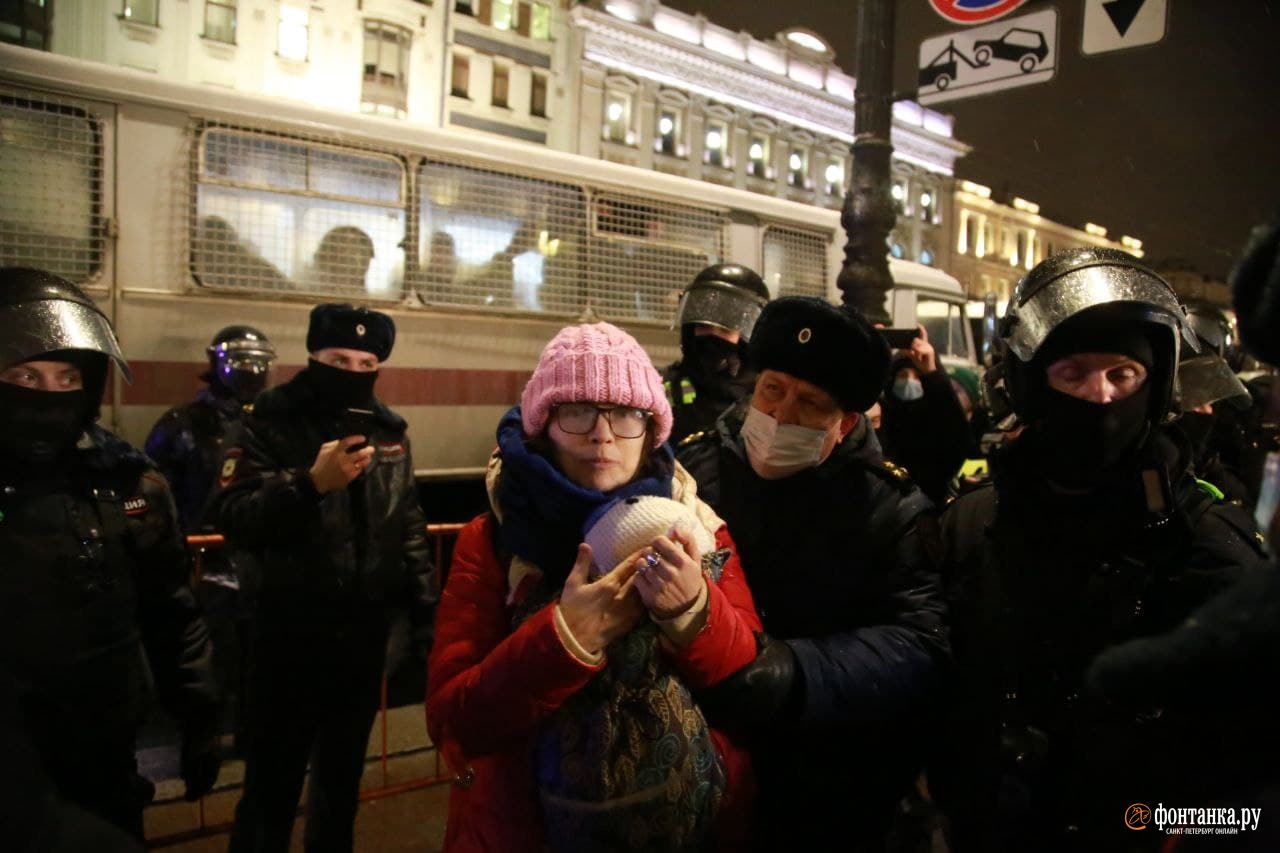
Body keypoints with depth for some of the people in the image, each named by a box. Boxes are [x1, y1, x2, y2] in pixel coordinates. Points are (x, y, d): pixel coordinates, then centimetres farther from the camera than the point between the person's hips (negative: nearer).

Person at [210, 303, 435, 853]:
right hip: (289, 631, -4)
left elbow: (409, 527, 12)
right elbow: (232, 516, -19)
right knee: (272, 783, 5)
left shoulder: (389, 430, 6)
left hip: (364, 632, 5)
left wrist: (424, 605, 8)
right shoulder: (273, 422, -8)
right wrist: (311, 482, -30)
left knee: (343, 773, 21)